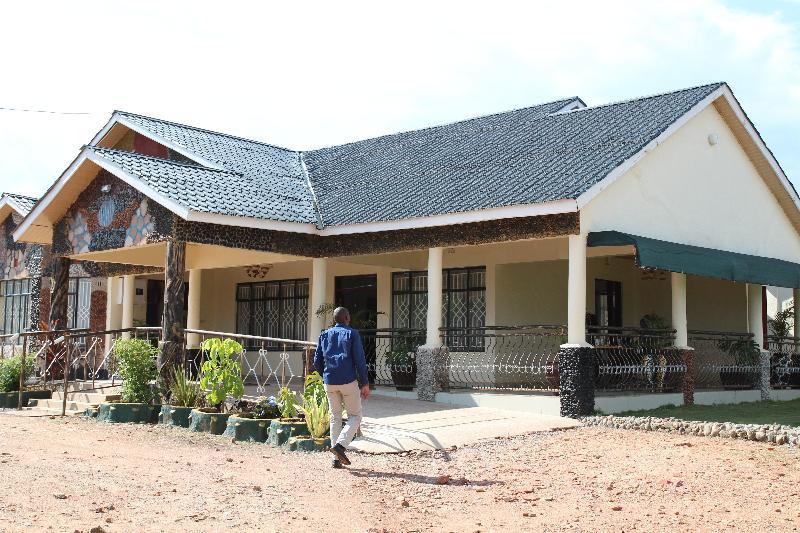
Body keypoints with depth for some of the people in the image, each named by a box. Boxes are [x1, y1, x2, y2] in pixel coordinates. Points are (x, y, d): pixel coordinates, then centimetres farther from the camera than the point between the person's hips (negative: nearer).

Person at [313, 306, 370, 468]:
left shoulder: (324, 335, 11)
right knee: (355, 416, 8)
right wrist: (365, 383, -5)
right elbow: (359, 360, -8)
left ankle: (337, 458, 7)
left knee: (335, 417, 11)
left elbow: (317, 362, 9)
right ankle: (340, 444, -14)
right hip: (348, 382, -4)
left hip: (330, 383, 4)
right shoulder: (352, 334, -1)